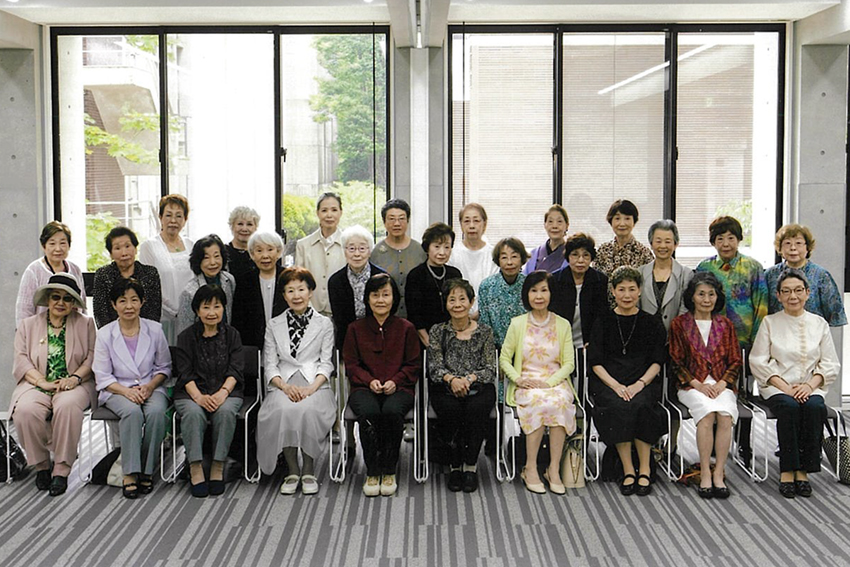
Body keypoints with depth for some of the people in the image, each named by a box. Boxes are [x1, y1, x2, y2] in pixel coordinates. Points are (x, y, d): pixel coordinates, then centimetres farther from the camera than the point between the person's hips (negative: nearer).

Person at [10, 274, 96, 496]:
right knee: (26, 410, -33)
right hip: (36, 385, 1)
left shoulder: (85, 324, 16)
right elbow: (21, 360, 5)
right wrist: (43, 382, -12)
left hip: (73, 386, -1)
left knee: (67, 405, -37)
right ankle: (41, 465, -12)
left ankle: (61, 470, -27)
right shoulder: (28, 325, 17)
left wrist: (75, 378, -14)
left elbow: (92, 357, 5)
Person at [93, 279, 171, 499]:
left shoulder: (154, 330, 4)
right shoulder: (105, 334, 1)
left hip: (150, 388, 1)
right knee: (132, 411, -34)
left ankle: (147, 470, -20)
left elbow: (164, 367, 11)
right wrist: (126, 391, -18)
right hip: (117, 390, -1)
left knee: (156, 411, -32)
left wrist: (150, 386, -9)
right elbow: (102, 377, -1)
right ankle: (130, 473, -28)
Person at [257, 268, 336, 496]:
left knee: (309, 409, -35)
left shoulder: (324, 324, 13)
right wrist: (285, 386, -11)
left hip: (315, 385, -1)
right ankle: (292, 470, -19)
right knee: (283, 409, -34)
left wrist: (312, 388, -12)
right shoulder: (274, 325, 16)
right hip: (283, 385, 1)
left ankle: (308, 471, -19)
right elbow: (270, 365, 10)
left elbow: (326, 363, 6)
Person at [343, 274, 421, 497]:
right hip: (365, 388, 1)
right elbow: (351, 364, 9)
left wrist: (395, 381, -9)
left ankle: (389, 472, -17)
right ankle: (372, 472, -19)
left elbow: (414, 365, 9)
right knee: (368, 412, -35)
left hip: (398, 388, -1)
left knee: (392, 411, -36)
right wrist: (369, 381, -9)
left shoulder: (406, 328, 10)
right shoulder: (356, 328, 13)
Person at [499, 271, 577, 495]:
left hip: (555, 382, 1)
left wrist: (549, 382, -12)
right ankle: (530, 469, -27)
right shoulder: (517, 323, 8)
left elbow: (569, 363, 5)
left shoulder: (563, 325, 9)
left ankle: (554, 469, -27)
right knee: (539, 401, -35)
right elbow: (504, 359, 7)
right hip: (526, 384, -1)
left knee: (559, 402, -35)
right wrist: (518, 379, -11)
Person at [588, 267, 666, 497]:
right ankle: (628, 471, -24)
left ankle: (644, 470, -21)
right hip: (607, 381, 0)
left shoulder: (651, 323, 14)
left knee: (640, 405, -33)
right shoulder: (603, 323, 12)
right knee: (618, 407, -33)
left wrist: (640, 384, -12)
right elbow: (595, 362, 5)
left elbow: (657, 362, 6)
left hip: (644, 381, 0)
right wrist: (616, 385, -12)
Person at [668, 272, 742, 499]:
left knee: (725, 415, -29)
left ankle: (719, 474, -23)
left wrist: (722, 384, -7)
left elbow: (736, 361, 11)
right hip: (691, 384, -2)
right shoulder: (679, 324, 7)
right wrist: (698, 385, -10)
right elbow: (676, 362, 3)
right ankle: (704, 473, -25)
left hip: (722, 384, 2)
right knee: (708, 412, -32)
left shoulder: (725, 325, 15)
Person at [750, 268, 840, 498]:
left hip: (810, 387, 1)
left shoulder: (819, 323, 12)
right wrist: (785, 387, -12)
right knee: (789, 407, -33)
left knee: (815, 407, -31)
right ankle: (787, 470, -25)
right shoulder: (770, 322, 7)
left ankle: (803, 470, -23)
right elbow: (758, 361, -1)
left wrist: (810, 385, -10)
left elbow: (831, 364, 8)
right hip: (776, 387, -1)